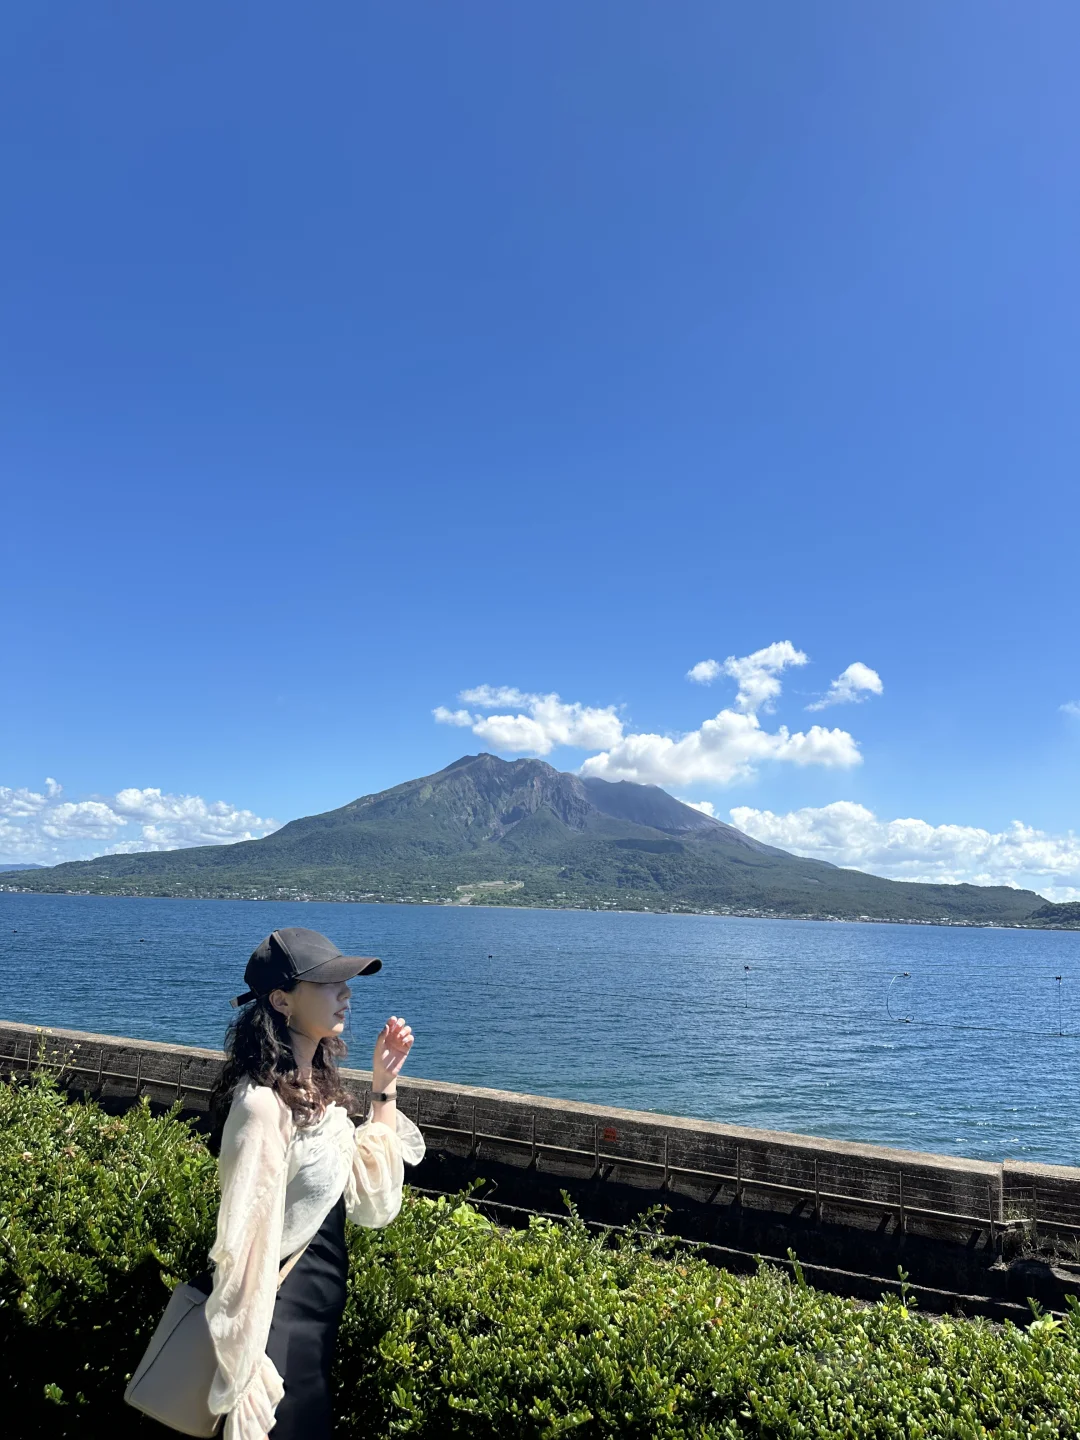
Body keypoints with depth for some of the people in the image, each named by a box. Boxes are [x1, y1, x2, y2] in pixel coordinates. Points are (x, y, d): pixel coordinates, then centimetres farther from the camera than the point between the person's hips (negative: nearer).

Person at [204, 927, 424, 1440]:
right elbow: (244, 1244, -26)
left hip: (321, 1311, 9)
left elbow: (372, 1196, 1)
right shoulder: (264, 1105, -29)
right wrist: (248, 1371, -21)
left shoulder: (317, 1087, -2)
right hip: (282, 1318, -9)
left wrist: (384, 1086, -3)